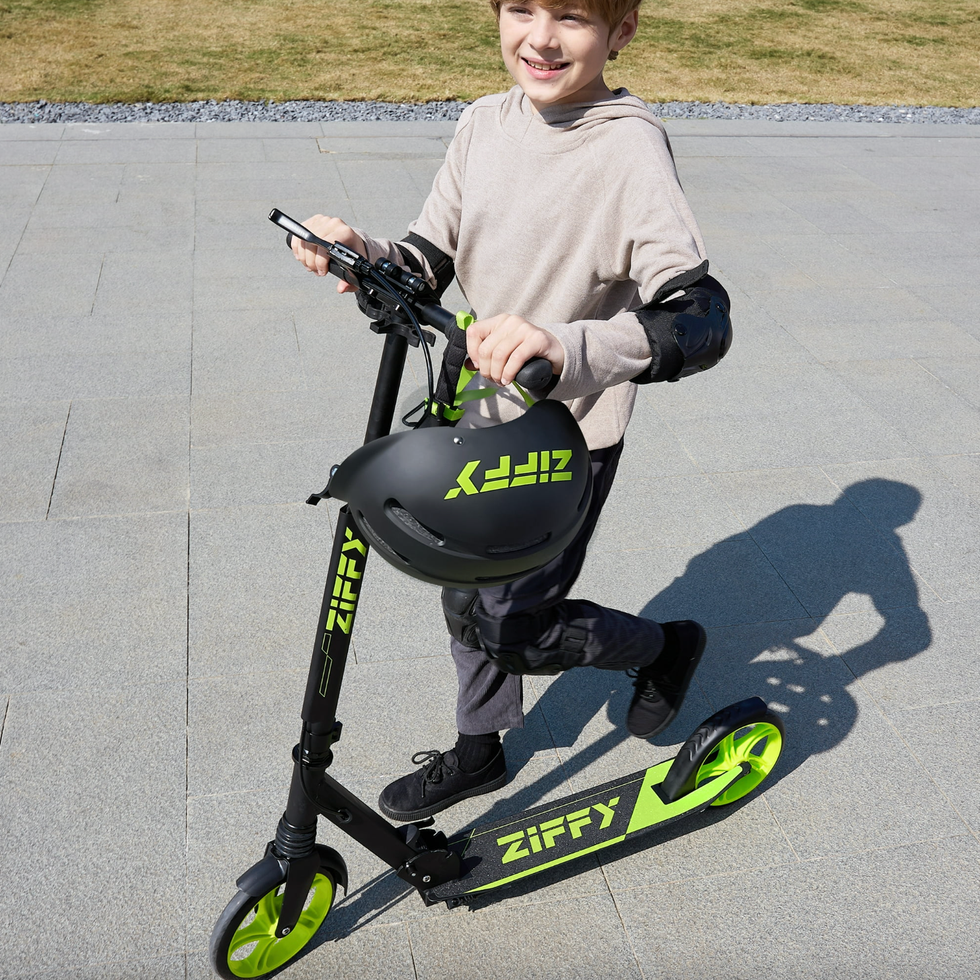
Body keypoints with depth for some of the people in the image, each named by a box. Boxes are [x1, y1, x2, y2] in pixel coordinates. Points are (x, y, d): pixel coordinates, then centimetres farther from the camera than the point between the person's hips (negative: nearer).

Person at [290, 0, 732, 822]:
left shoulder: (629, 150, -22)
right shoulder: (486, 123, -2)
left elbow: (702, 320, -32)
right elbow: (434, 260, 5)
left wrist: (568, 349, -48)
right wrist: (365, 255, -16)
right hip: (485, 416, 7)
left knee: (510, 629, 5)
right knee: (467, 598, 19)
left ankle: (664, 645, 32)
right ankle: (479, 753, 44)